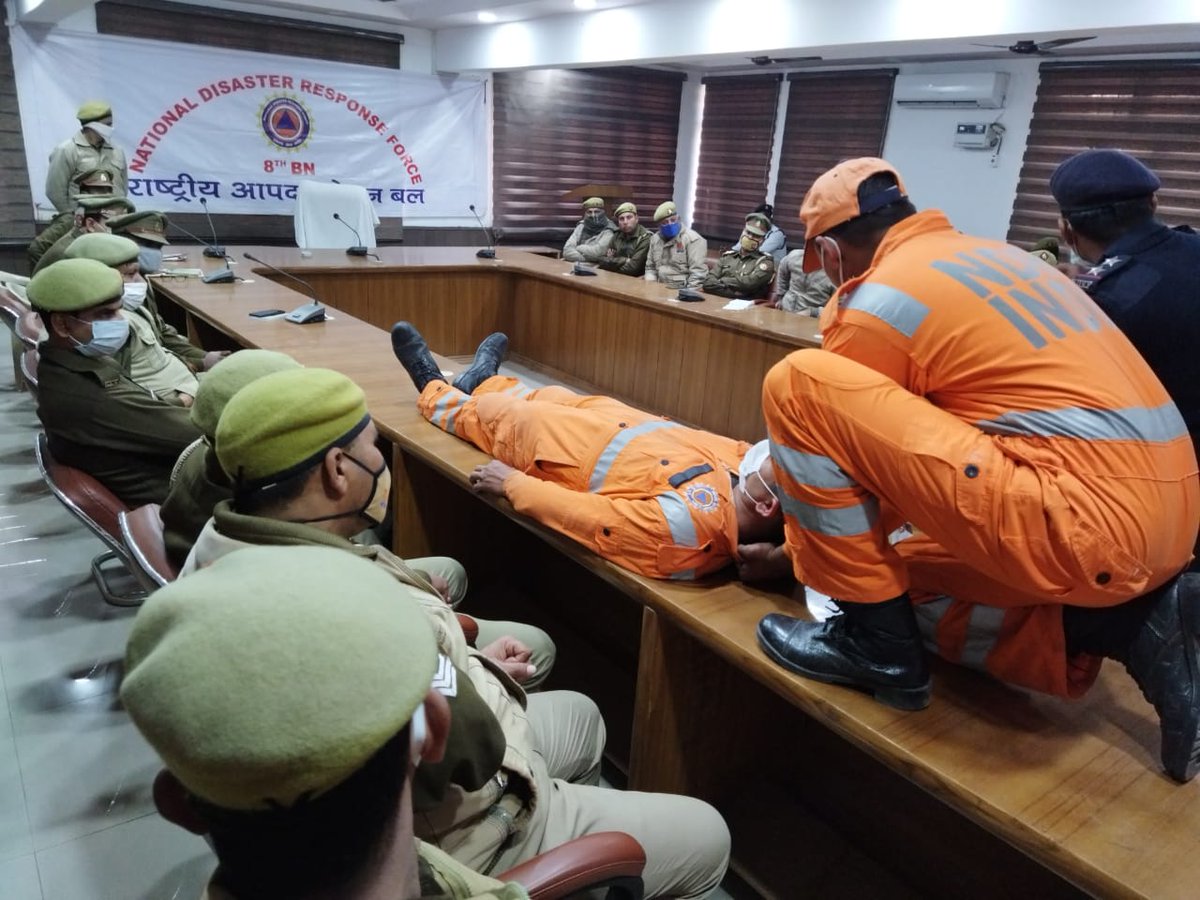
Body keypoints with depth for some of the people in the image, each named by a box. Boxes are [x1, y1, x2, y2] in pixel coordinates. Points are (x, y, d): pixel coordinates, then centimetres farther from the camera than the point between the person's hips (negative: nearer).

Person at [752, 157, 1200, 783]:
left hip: (1082, 519, -10)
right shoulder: (988, 256, 21)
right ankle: (1132, 626, 11)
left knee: (799, 385, -12)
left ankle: (875, 641, -2)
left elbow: (850, 444, 6)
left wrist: (792, 554, 24)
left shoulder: (876, 301, -5)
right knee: (909, 579, 26)